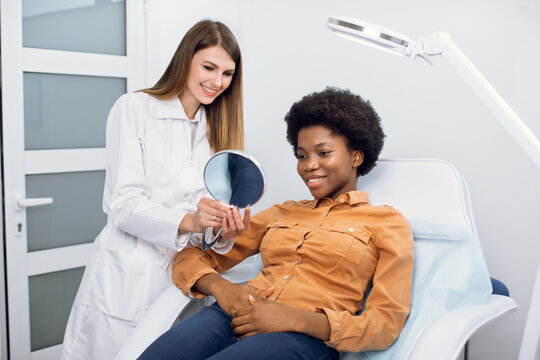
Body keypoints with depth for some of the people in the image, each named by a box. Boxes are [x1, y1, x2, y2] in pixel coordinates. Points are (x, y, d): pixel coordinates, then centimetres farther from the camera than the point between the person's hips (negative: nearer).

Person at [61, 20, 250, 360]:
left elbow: (206, 208, 7)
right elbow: (124, 204, -12)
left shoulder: (216, 129, 13)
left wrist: (225, 231, -17)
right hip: (126, 279, -4)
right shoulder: (134, 109, -3)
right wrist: (186, 221, -29)